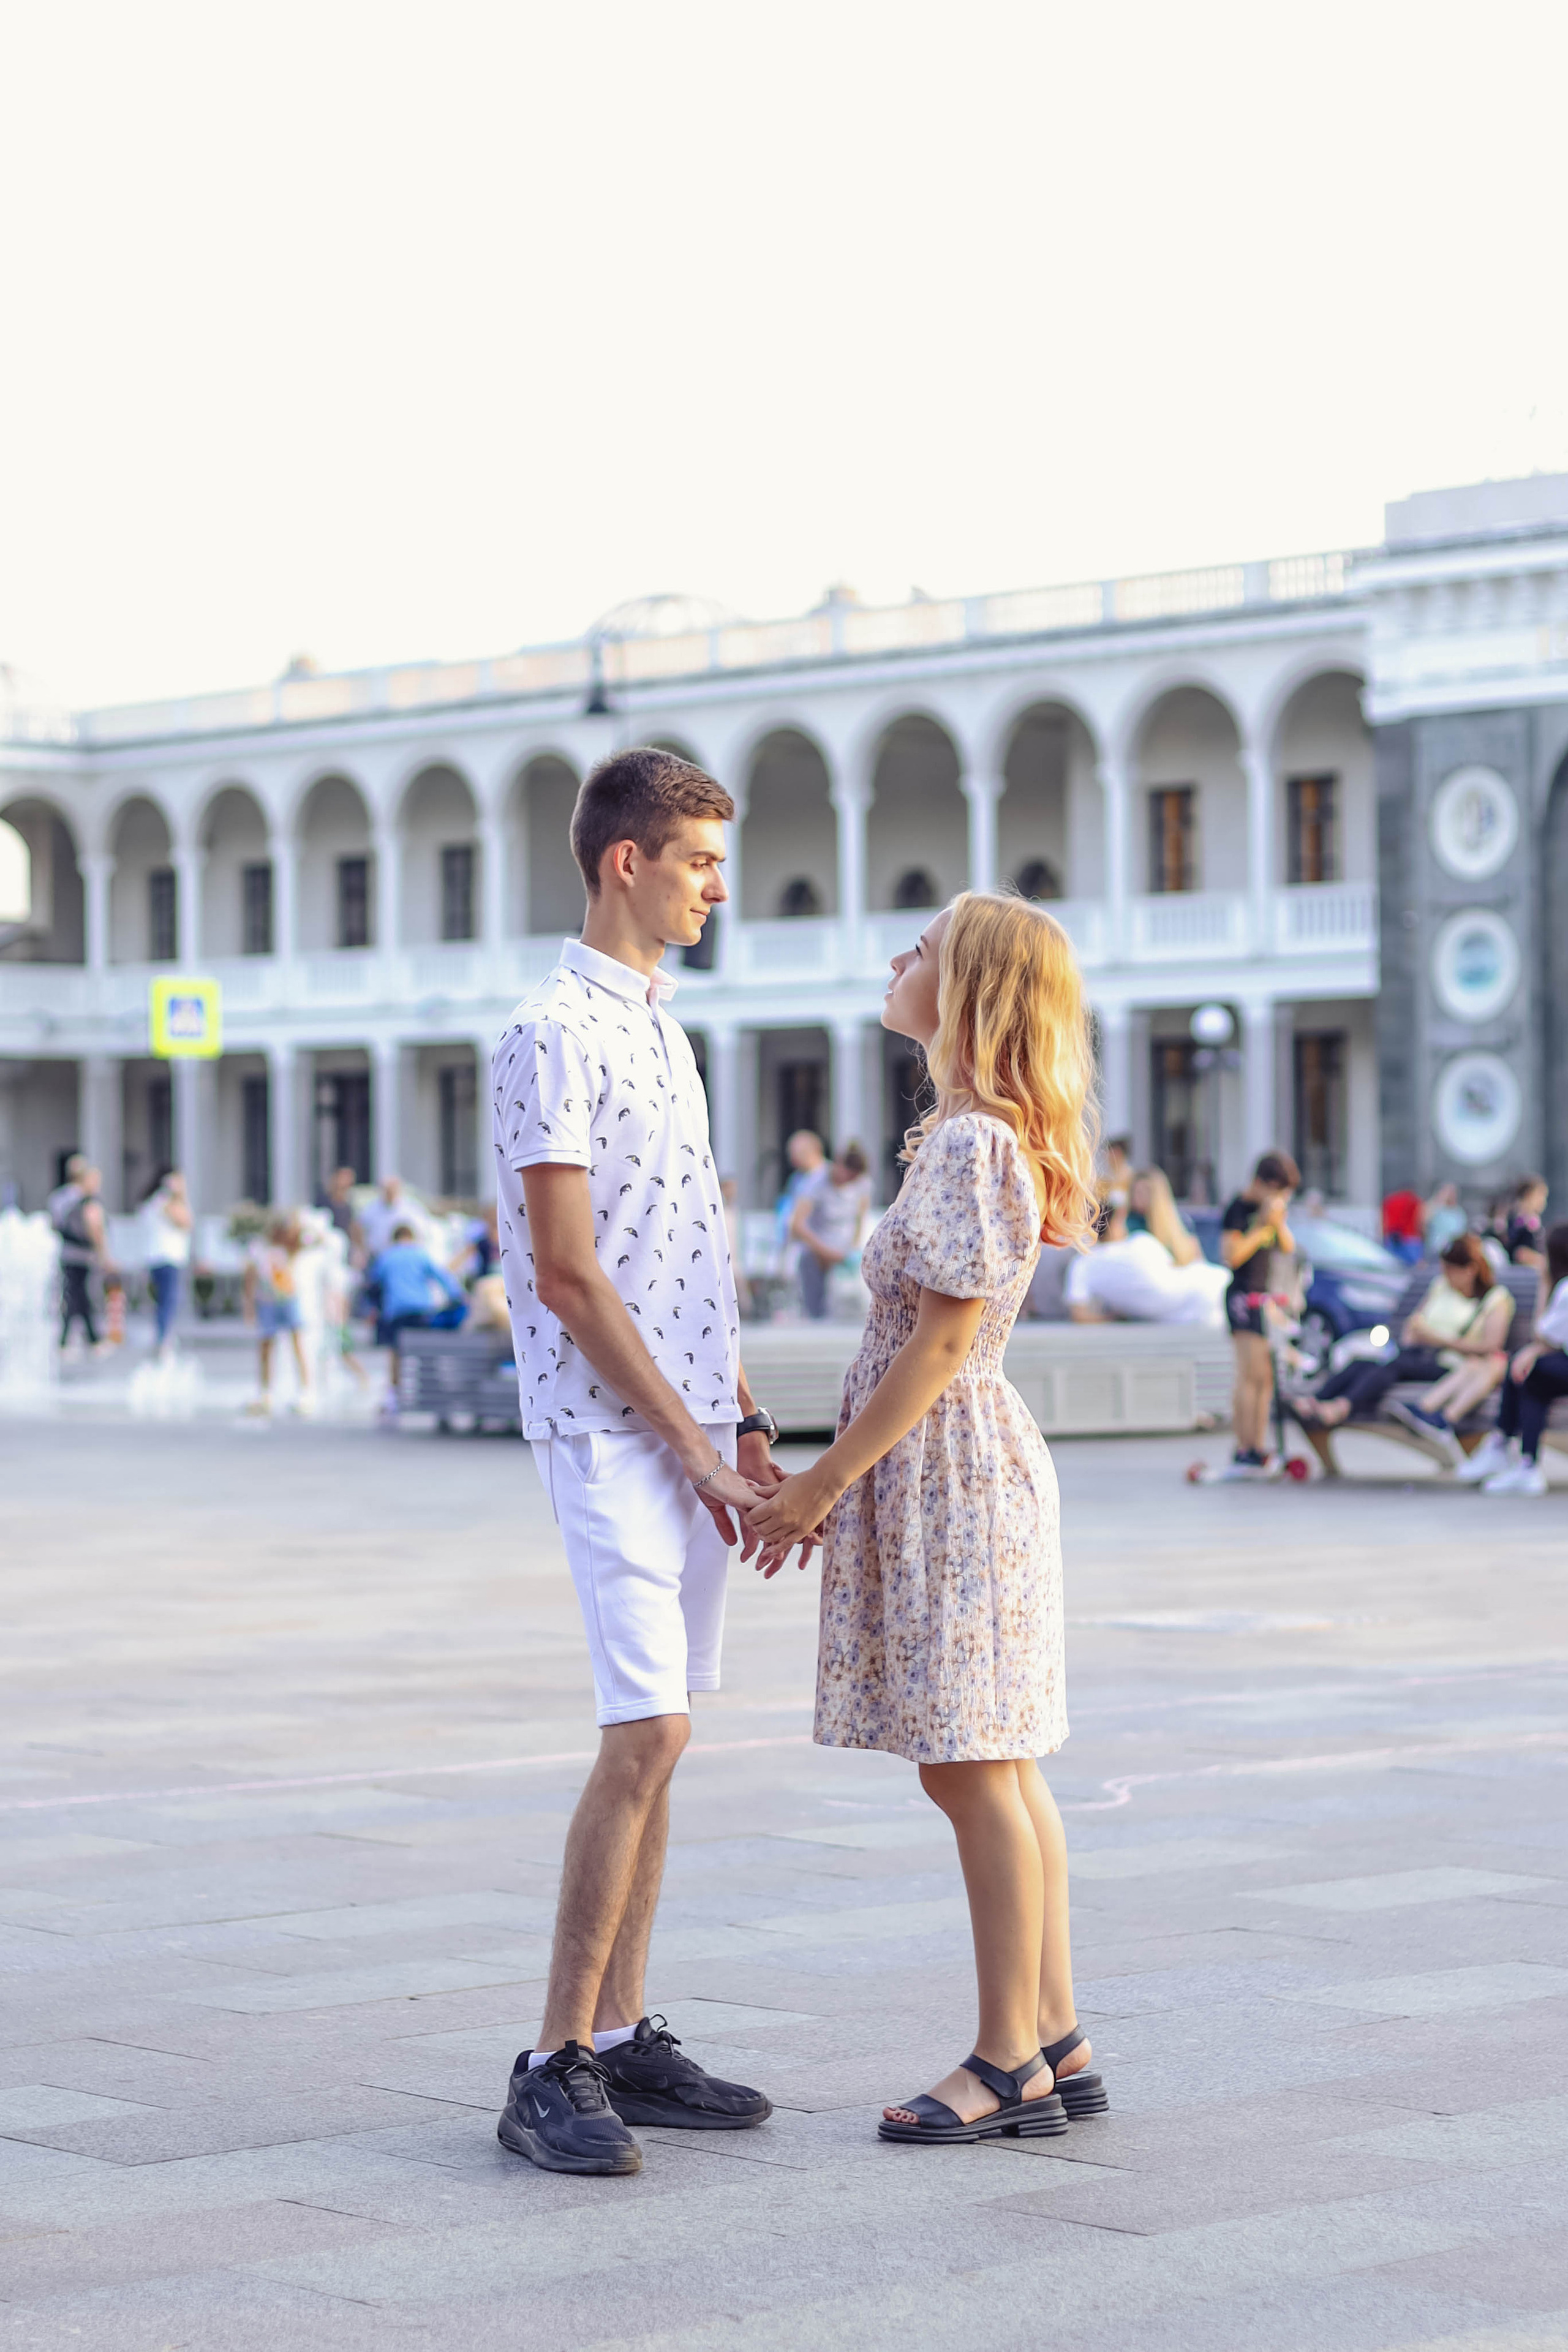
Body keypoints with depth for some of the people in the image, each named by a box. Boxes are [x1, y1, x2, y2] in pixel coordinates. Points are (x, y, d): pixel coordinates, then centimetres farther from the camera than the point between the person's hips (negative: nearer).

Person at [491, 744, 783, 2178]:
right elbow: (567, 1278, -15)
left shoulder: (663, 1029, 18)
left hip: (691, 1430, 9)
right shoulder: (554, 1036, -11)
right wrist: (693, 1450, -13)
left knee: (657, 1736, 9)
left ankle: (621, 2039, 14)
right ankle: (554, 2070, -9)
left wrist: (744, 1419, 14)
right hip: (611, 1430, -9)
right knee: (645, 1732, -14)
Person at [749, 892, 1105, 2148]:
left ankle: (1009, 2066, 0)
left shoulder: (971, 1145, -17)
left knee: (972, 1773, -5)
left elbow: (940, 1342, -19)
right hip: (962, 1464, 10)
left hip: (947, 1468, -10)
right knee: (1001, 1773, 12)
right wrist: (835, 1478, 19)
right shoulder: (982, 1135, 14)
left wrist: (826, 1482, -15)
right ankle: (1055, 2044, 16)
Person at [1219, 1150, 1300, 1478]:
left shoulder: (1273, 1207, 14)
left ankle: (1258, 1451, 9)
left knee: (1268, 1377, 6)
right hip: (1245, 1298, -8)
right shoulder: (1239, 1209, -10)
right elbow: (1231, 1256, -17)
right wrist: (1263, 1226, -17)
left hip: (1270, 1297, 8)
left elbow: (1290, 1248, 15)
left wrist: (1280, 1223, -3)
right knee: (1251, 1375, -13)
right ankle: (1244, 1452, -14)